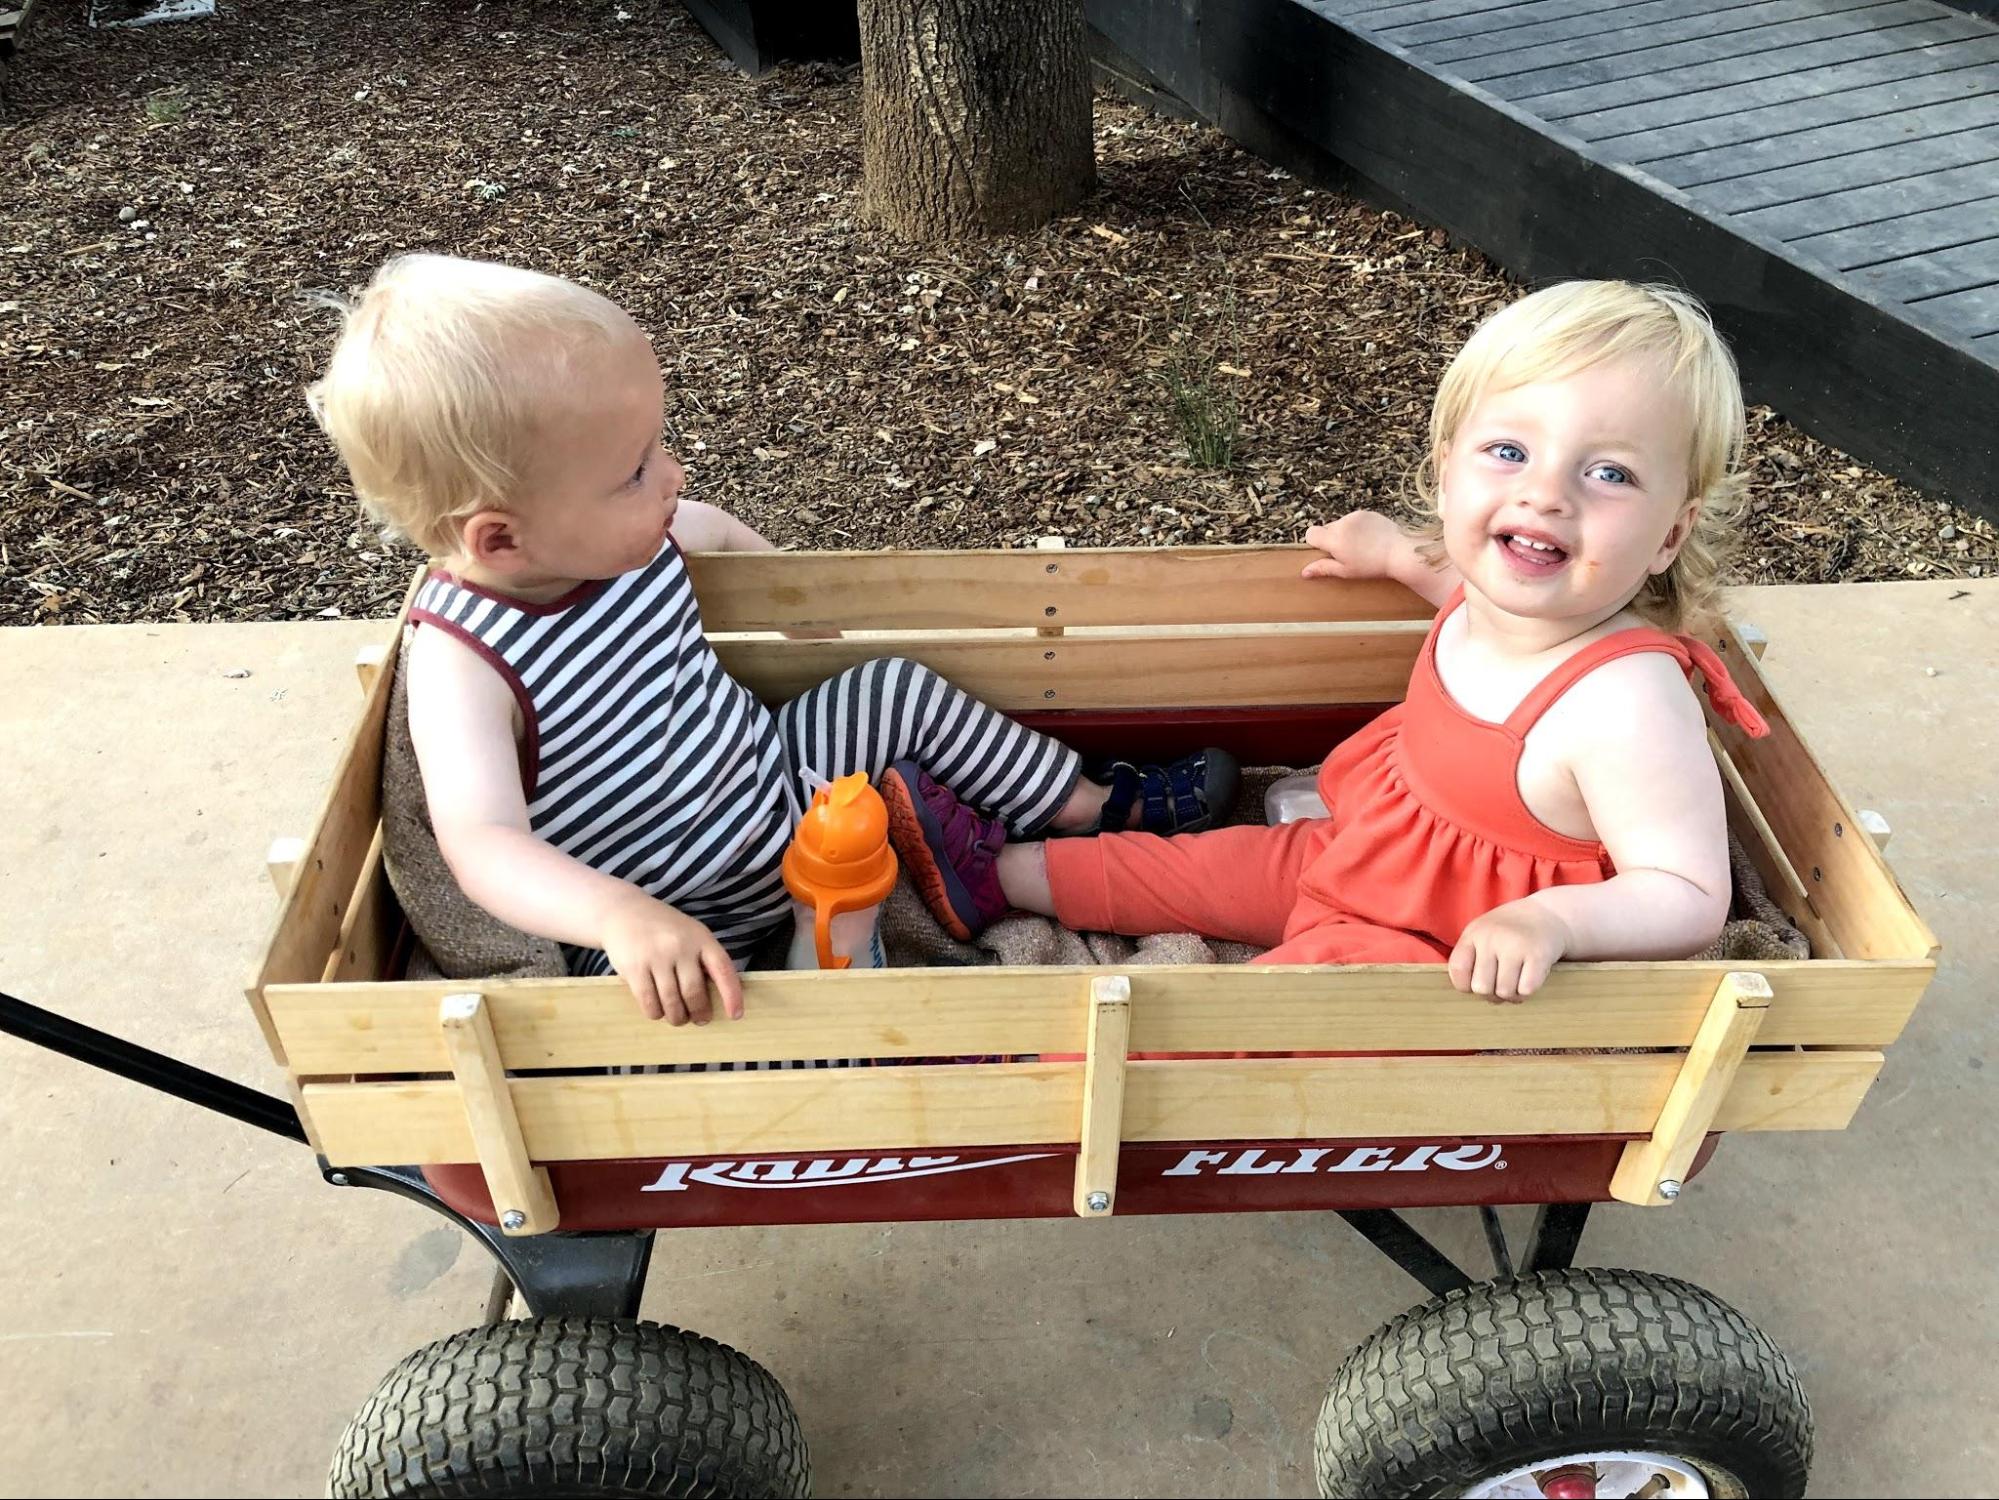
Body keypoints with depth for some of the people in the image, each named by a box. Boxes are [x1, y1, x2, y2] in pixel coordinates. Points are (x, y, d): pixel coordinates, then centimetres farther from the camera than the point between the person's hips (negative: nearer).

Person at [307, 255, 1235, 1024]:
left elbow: (710, 530, 13)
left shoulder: (620, 535, -12)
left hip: (772, 784, 6)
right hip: (671, 921, -6)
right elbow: (482, 845, -44)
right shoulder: (462, 665, -31)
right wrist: (624, 916, -59)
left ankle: (1099, 810, 22)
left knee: (901, 692, 6)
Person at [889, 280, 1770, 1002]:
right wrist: (1398, 554, 15)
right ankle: (1001, 873, 34)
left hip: (1459, 965, -8)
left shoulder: (1625, 704, -35)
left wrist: (1550, 917, -47)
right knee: (1213, 864, 19)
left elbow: (1690, 898, -32)